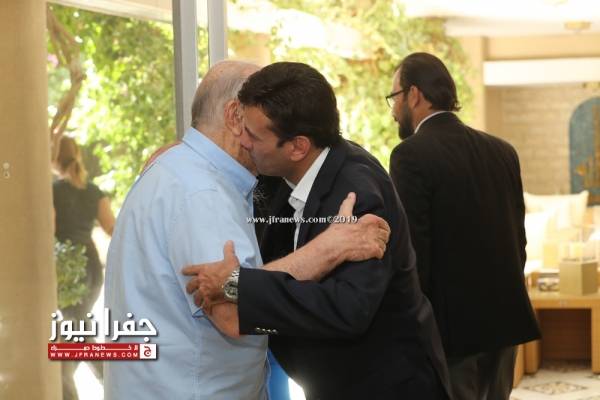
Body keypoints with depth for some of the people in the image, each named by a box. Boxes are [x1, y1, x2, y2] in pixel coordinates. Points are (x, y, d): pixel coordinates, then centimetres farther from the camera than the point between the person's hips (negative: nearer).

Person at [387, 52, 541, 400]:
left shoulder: (413, 154, -13)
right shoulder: (502, 150, 8)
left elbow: (412, 249, -16)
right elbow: (518, 238, 12)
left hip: (453, 323, -7)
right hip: (503, 318, 7)